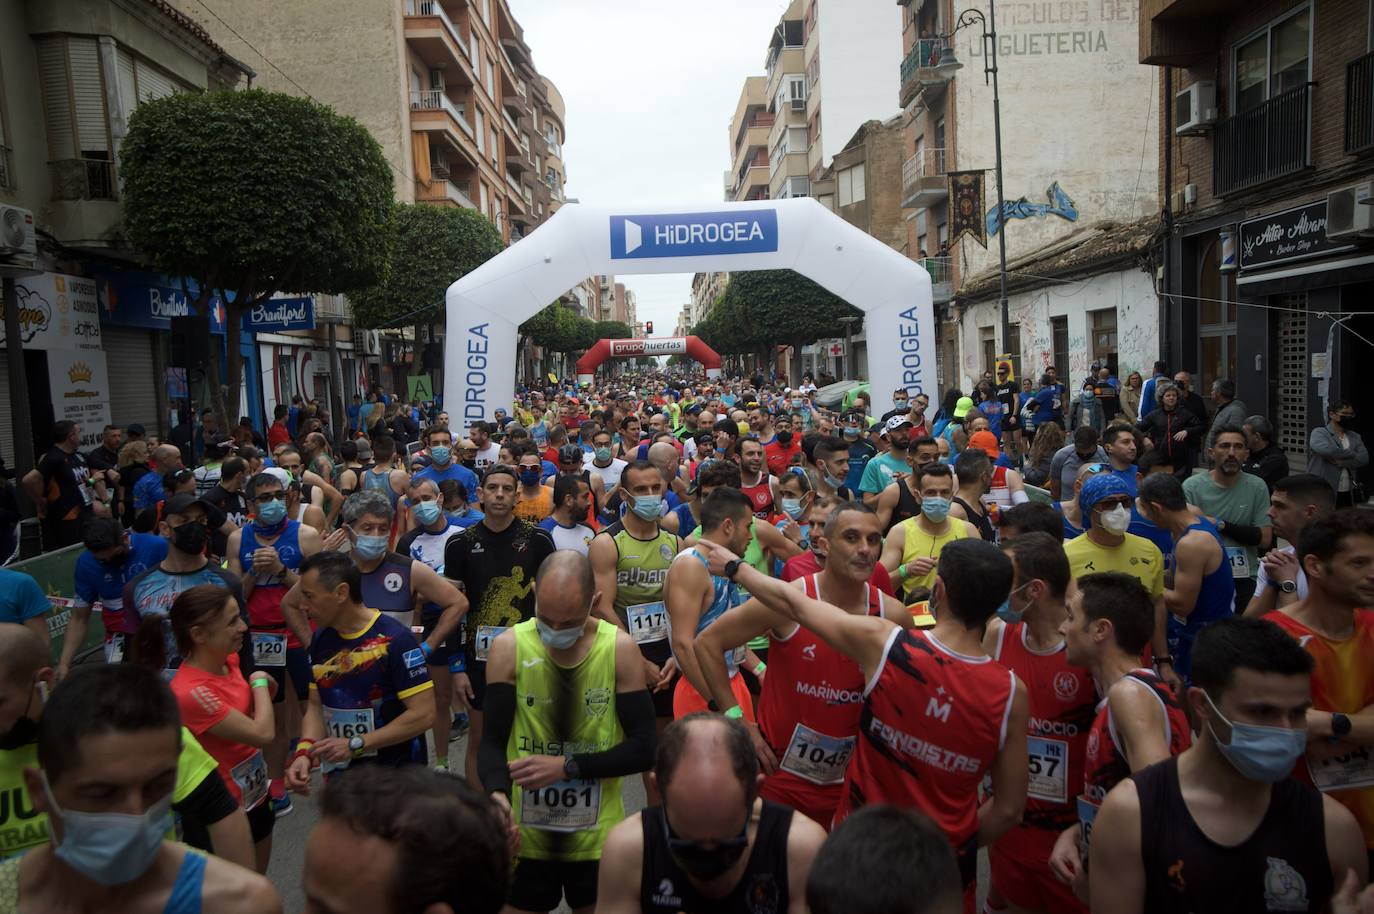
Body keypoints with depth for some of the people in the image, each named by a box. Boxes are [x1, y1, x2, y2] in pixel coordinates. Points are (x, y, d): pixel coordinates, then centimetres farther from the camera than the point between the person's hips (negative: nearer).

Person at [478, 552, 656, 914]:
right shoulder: (509, 647, -10)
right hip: (523, 837, 0)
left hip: (597, 838, 0)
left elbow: (644, 749, -9)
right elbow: (493, 742, -7)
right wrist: (497, 794, -27)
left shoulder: (620, 648, -11)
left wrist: (567, 766, -19)